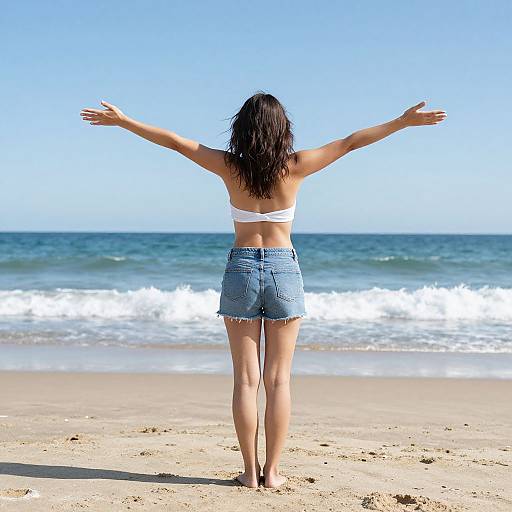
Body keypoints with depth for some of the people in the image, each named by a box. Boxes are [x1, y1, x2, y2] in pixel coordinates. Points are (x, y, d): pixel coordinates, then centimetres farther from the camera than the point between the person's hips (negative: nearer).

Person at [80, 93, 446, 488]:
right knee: (278, 380, 5)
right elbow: (349, 143, 0)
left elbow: (175, 141, 2)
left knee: (246, 380, 6)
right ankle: (272, 471, 7)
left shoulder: (230, 167, -3)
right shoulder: (294, 167, -5)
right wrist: (403, 121, 6)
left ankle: (250, 471, 8)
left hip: (241, 269, 1)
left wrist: (123, 121, 11)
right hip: (283, 269, 0)